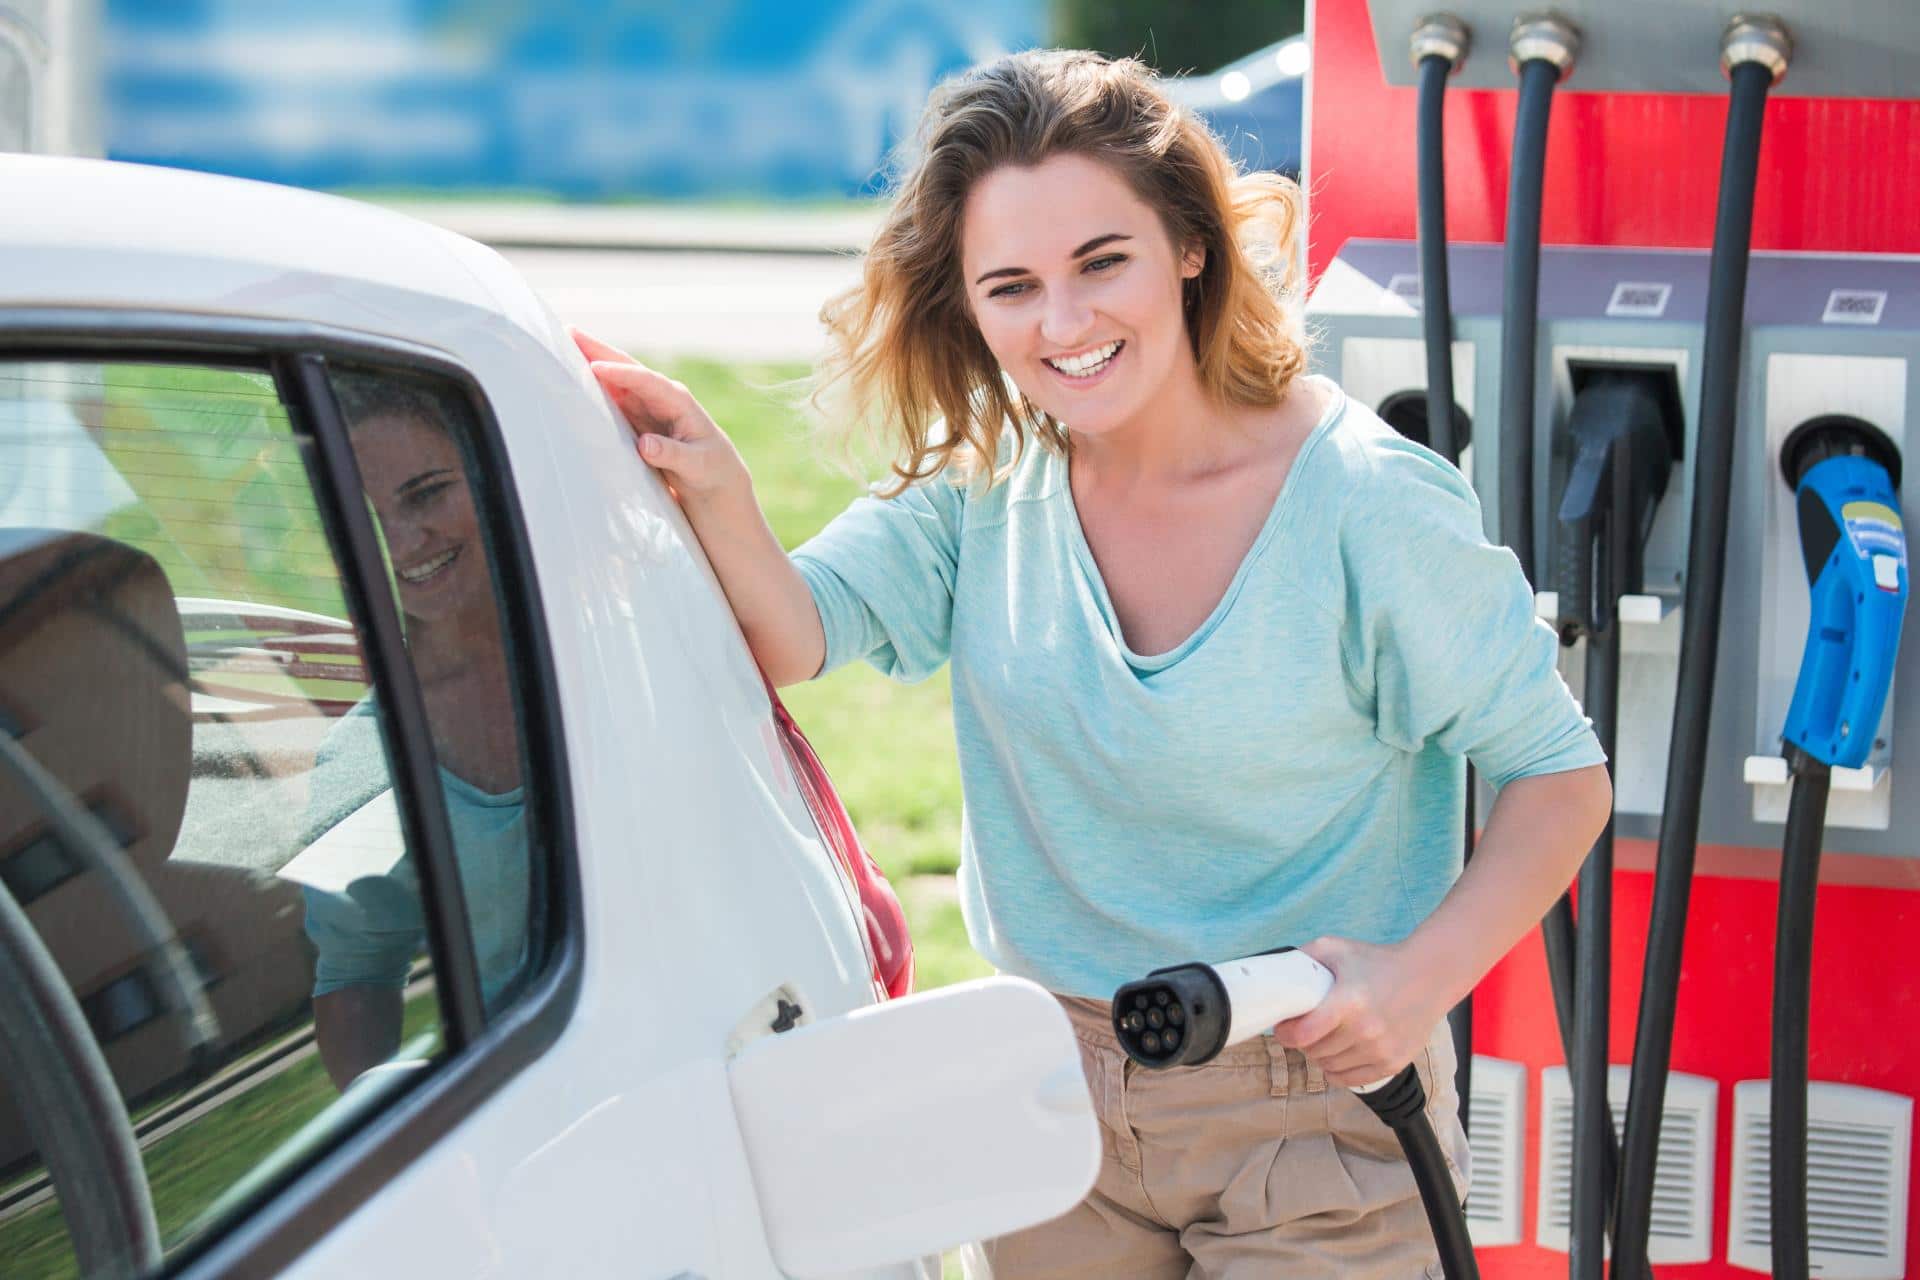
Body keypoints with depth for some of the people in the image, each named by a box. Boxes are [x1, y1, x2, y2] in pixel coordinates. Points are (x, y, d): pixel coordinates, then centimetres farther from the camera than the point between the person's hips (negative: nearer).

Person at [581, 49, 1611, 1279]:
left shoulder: (1366, 505, -18)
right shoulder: (988, 474, -4)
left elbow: (1561, 772, -10)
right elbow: (798, 633, -16)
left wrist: (1420, 979, -24)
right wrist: (719, 496, -37)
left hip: (1311, 1113, -4)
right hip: (1055, 1097, 4)